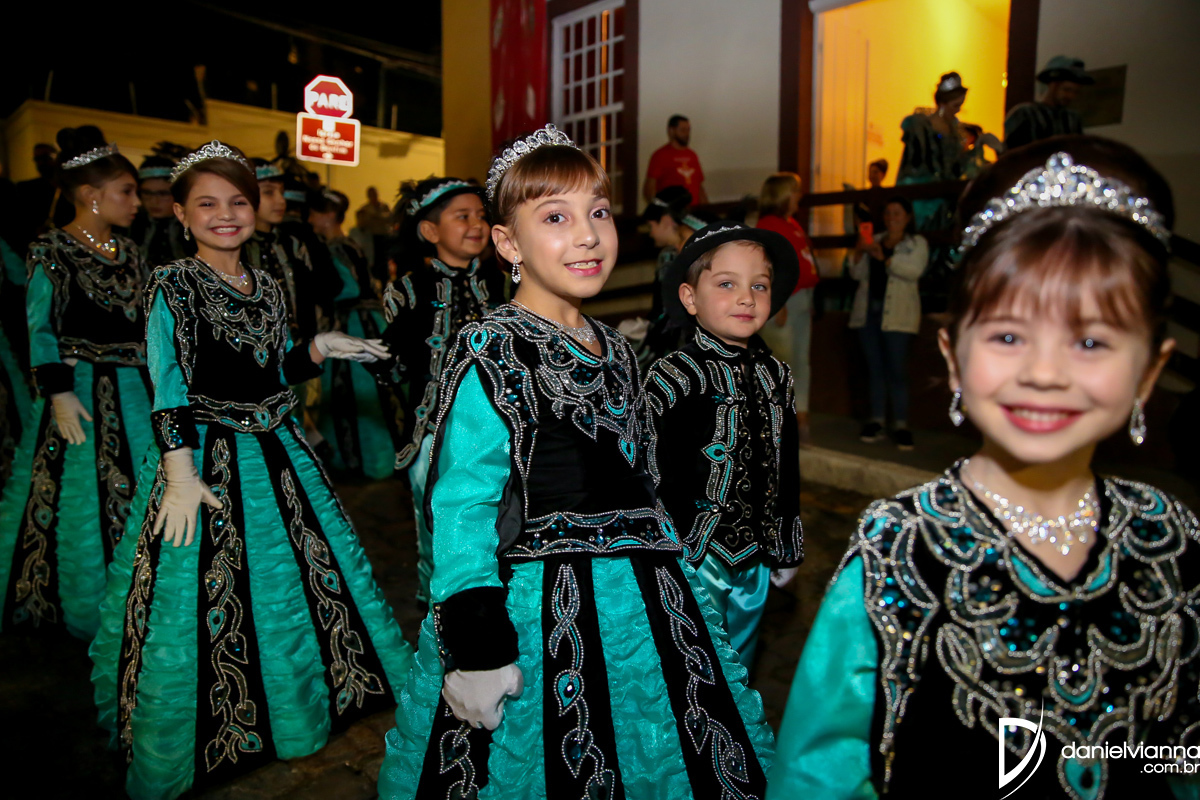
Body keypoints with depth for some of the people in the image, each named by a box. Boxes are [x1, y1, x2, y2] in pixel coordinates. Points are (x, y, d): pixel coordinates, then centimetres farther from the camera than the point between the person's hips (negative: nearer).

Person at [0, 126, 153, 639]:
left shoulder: (128, 253, 10)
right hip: (81, 394, -6)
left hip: (136, 394, 6)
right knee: (82, 505, 4)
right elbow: (42, 329, -10)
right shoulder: (51, 251, -7)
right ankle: (89, 615, 22)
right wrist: (58, 394, -16)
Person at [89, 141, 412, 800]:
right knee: (209, 597, 3)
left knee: (309, 569, 16)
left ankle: (310, 691, 41)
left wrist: (321, 347, -2)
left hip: (276, 451, 6)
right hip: (206, 457, -6)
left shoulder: (267, 289, 9)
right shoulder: (172, 285, -9)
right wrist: (179, 472, -22)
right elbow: (169, 386, -15)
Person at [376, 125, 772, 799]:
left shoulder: (616, 349, 9)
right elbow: (462, 507, -17)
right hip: (544, 614, -7)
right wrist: (476, 648, -18)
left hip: (646, 606, 8)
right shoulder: (489, 353, -15)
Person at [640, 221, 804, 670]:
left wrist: (787, 547, 15)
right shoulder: (672, 379, -15)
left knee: (740, 658, 22)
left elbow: (787, 468, 12)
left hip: (755, 554, 6)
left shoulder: (775, 375, 4)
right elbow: (660, 479, -14)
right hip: (694, 555, -6)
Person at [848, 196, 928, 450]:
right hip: (868, 310, 4)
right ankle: (877, 421, 9)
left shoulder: (917, 243, 8)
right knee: (874, 368, 4)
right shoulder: (875, 240, 20)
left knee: (897, 370, -9)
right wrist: (859, 253, -4)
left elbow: (915, 270, -11)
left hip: (897, 312, -4)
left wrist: (885, 258, -21)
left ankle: (901, 425, -6)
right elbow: (857, 273, 14)